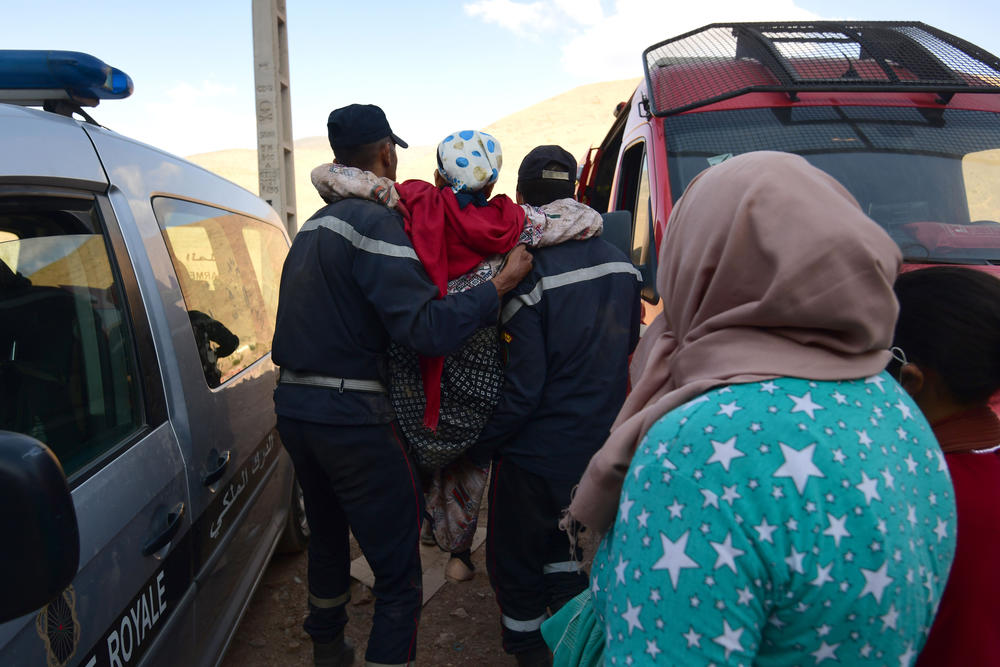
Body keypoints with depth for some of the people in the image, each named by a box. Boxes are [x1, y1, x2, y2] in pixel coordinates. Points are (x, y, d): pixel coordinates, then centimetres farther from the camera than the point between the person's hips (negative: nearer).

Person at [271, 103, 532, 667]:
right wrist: (502, 283, -17)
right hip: (351, 415, -10)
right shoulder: (376, 222, -15)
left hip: (294, 406, 10)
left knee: (329, 535, 29)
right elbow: (426, 327, -24)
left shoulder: (315, 225, 15)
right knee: (399, 575, -3)